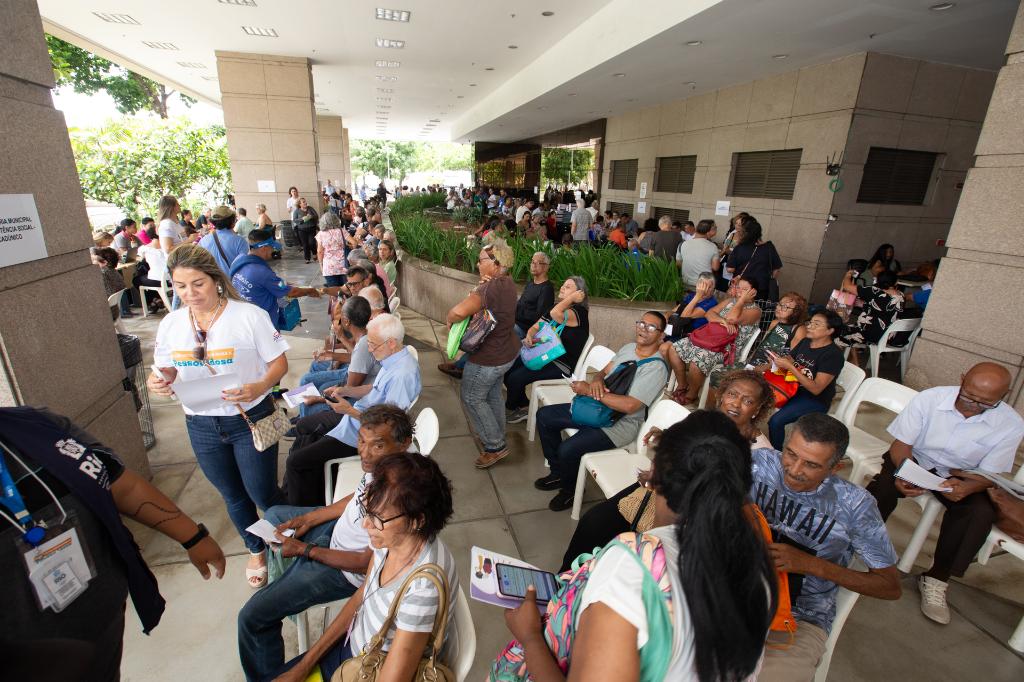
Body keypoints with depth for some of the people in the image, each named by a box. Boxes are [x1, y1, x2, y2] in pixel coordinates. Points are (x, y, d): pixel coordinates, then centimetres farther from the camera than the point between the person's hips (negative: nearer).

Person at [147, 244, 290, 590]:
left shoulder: (249, 315, -14)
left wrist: (259, 387, -31)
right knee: (233, 496, 20)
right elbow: (167, 371, 10)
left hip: (249, 419, -4)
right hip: (201, 425, 5)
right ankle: (256, 550, 46)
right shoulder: (170, 324, 0)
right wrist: (157, 381, -14)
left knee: (262, 492, 6)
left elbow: (279, 364, -11)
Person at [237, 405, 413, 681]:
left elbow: (366, 563, -25)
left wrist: (304, 550, -16)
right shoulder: (379, 463, -18)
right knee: (274, 514, 27)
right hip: (338, 528, 9)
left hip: (347, 569, -8)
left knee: (252, 617, -7)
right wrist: (309, 518, 0)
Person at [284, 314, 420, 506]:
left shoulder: (402, 375, -33)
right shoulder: (393, 359, -2)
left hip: (358, 434, -10)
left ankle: (301, 510, 21)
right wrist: (343, 391, 6)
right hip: (356, 414, 10)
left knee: (295, 461, -4)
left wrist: (350, 411, -24)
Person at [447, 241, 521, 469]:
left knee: (471, 398, 8)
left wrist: (450, 319, -21)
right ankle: (497, 435, 42)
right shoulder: (507, 283, 1)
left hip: (489, 358, -9)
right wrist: (478, 290, -17)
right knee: (493, 394, 24)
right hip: (506, 351, 9)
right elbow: (480, 301, 4)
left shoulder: (490, 288, -30)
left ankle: (495, 446, 16)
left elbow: (459, 311, -42)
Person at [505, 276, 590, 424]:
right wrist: (529, 336, -14)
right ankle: (524, 407, 12)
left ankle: (510, 409, 12)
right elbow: (535, 327, 8)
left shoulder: (579, 313, -16)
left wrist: (572, 298, -23)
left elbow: (555, 314, -37)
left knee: (516, 378, -18)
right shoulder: (556, 306, 11)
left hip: (561, 365, -9)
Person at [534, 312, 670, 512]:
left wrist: (589, 390, -25)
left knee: (567, 450, -27)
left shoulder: (656, 368, -19)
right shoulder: (628, 347, 7)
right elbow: (603, 372, 12)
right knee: (544, 415, 4)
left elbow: (629, 405, -29)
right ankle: (558, 473, 18)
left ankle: (571, 489, 8)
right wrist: (597, 381, -15)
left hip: (620, 424, -9)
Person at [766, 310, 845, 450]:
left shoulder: (833, 354, -17)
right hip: (794, 388, 7)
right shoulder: (805, 341, 4)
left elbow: (816, 389, -22)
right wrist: (778, 360, -11)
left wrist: (790, 367, -27)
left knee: (775, 421, -27)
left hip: (815, 400, -7)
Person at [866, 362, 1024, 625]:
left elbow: (989, 475, -10)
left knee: (982, 512, -26)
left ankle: (936, 580, -8)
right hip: (915, 462, -2)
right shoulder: (928, 399, -20)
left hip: (963, 478, 2)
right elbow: (901, 444, -13)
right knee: (884, 484, -31)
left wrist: (966, 487, -34)